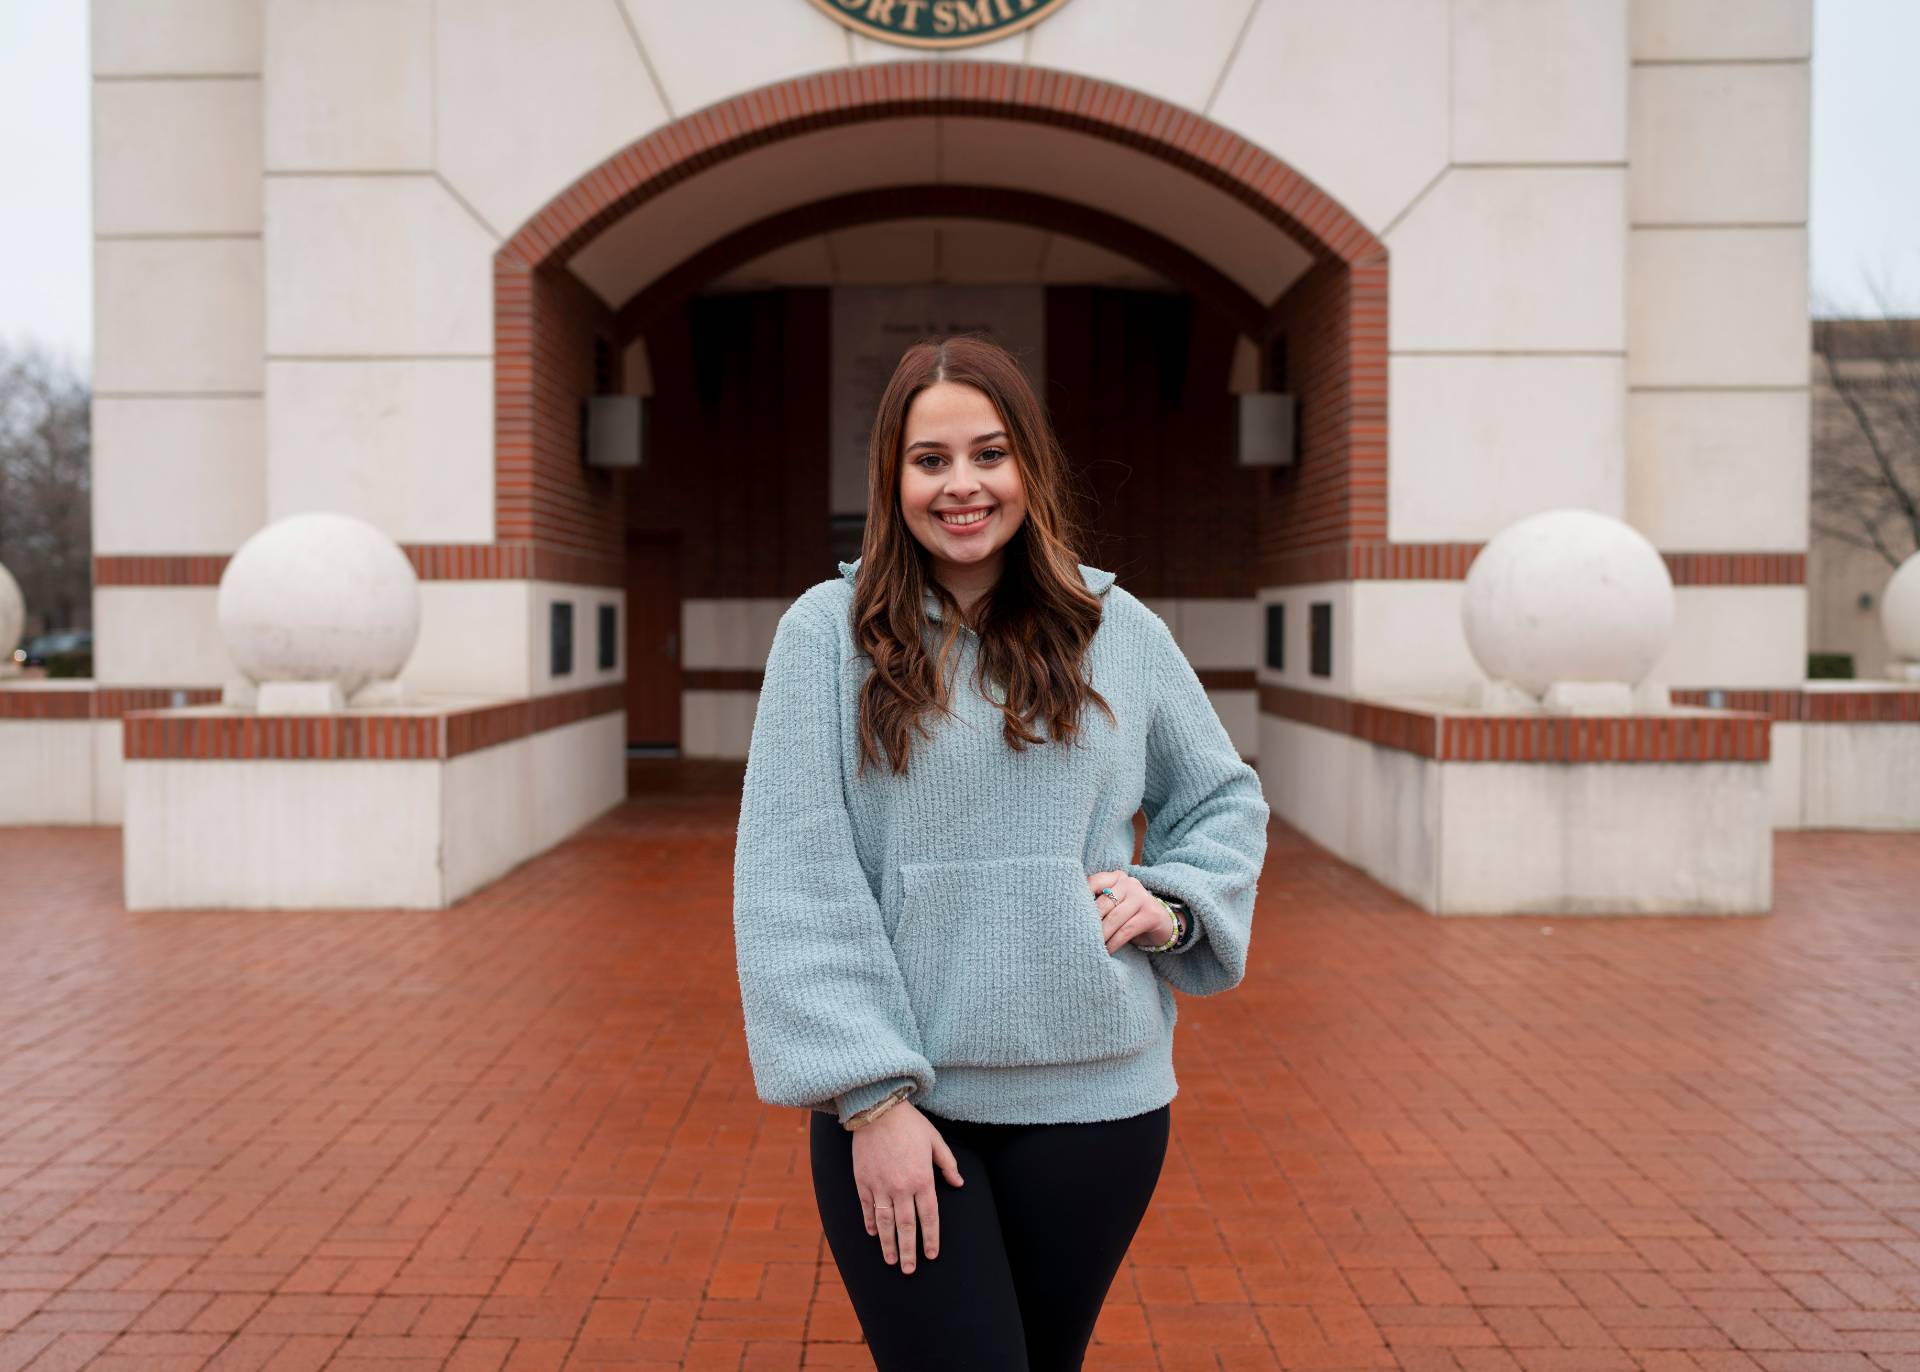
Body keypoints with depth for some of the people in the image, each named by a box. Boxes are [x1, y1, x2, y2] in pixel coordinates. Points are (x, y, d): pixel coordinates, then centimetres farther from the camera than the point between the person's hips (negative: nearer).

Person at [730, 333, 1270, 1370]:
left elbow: (1225, 800, 17)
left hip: (1093, 1095, 3)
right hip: (896, 1103, -2)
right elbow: (792, 878, -8)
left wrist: (1169, 901, -3)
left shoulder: (1118, 630, 4)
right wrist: (870, 1097, -12)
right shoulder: (827, 632, -4)